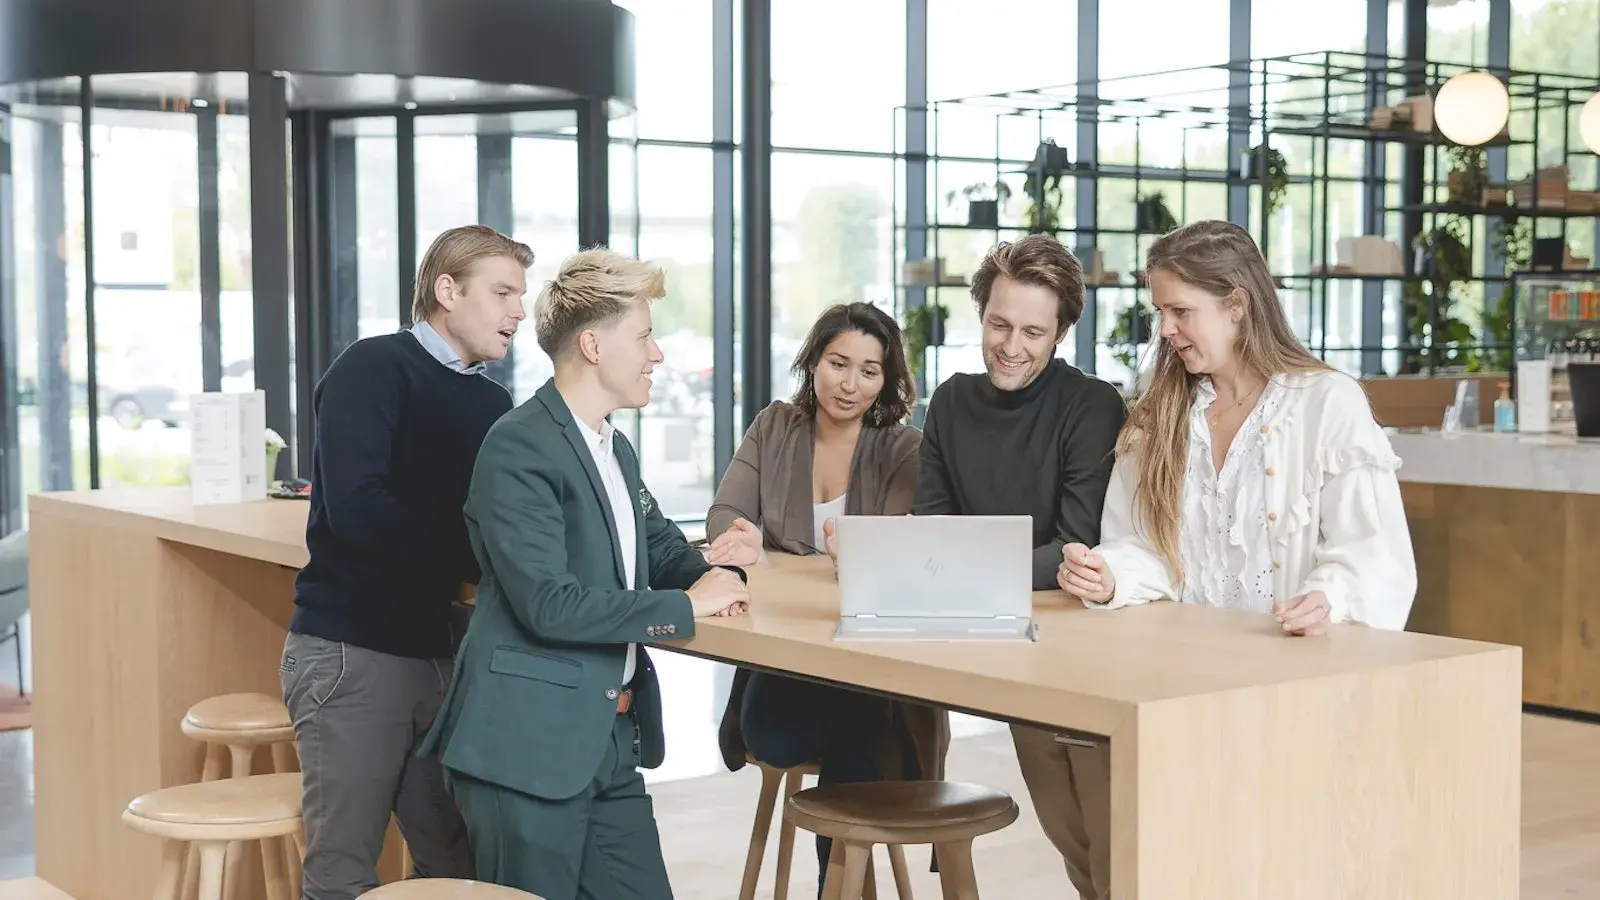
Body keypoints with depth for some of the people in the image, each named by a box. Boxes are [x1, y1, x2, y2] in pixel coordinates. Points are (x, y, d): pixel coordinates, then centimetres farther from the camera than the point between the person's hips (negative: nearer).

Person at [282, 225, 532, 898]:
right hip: (350, 651, -7)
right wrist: (480, 560, -19)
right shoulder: (373, 369, -9)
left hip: (439, 649, 7)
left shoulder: (492, 405, 12)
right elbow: (354, 508, -22)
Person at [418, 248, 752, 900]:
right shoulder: (520, 448, -14)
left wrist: (716, 572, 0)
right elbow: (547, 603, -22)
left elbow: (661, 548, 25)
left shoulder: (616, 451, 16)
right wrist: (686, 606, -17)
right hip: (528, 747, -8)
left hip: (611, 742, 9)